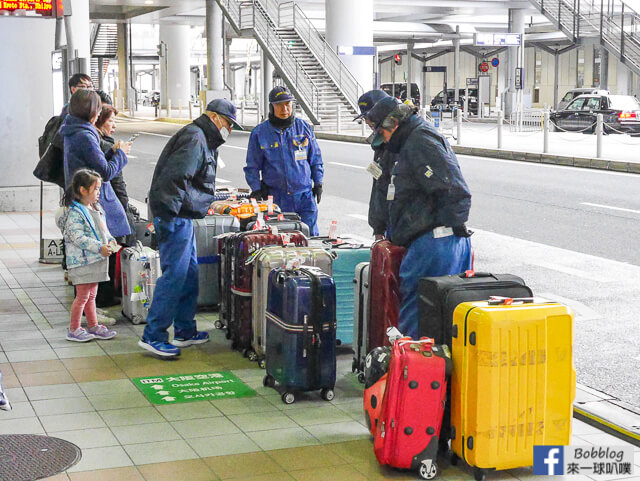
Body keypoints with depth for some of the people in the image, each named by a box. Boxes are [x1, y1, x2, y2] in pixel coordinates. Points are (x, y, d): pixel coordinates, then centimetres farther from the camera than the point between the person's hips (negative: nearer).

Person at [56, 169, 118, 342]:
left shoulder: (96, 208, 12)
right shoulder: (75, 213, -17)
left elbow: (102, 229, 24)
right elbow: (78, 237, -23)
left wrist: (110, 239, 6)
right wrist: (99, 247, -25)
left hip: (95, 260, 9)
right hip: (82, 260, -9)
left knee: (91, 295, 17)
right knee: (82, 295, -3)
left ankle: (93, 326, 26)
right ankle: (74, 330, 7)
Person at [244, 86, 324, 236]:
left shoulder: (303, 128, 7)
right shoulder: (259, 133, 2)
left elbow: (315, 158, 16)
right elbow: (252, 166, 7)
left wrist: (318, 183, 10)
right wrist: (256, 189, -3)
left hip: (304, 195, 1)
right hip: (275, 197, -1)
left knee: (309, 235, -3)